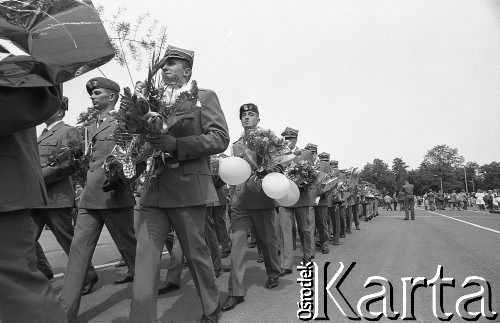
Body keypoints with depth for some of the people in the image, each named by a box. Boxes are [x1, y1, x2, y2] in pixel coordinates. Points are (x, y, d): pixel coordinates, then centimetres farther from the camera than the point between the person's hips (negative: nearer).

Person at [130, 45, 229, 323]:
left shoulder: (204, 97, 3)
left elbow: (220, 138, -8)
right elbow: (147, 135, 22)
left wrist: (176, 144, -19)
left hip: (187, 189, -4)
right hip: (153, 190, 5)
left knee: (196, 254, 8)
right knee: (145, 258, 1)